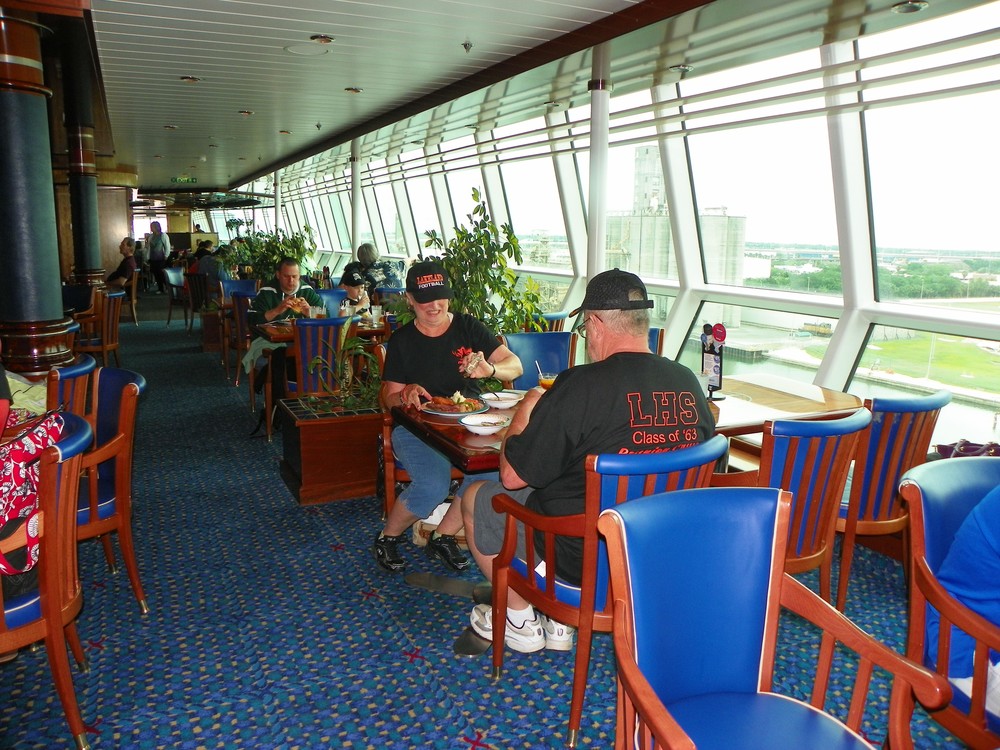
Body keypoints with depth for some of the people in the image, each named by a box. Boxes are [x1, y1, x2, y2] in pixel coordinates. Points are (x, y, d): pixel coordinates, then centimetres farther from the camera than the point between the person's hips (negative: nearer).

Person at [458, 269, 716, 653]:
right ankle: (558, 620, 32)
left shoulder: (581, 385, -25)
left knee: (475, 498, 14)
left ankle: (521, 621, 29)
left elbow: (512, 476, -19)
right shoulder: (688, 382, -7)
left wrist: (525, 410, 0)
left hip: (585, 559, -6)